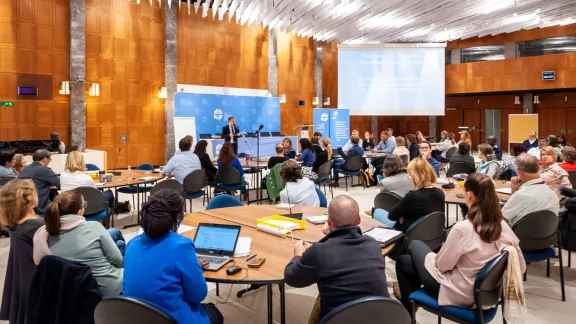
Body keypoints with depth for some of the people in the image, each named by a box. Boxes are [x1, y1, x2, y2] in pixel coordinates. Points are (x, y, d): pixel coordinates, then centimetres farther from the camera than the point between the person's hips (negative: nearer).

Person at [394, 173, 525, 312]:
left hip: (457, 294, -7)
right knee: (417, 246, 22)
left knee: (403, 260, 17)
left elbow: (442, 265, -18)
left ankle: (407, 308, 38)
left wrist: (434, 255, 3)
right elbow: (521, 268, 0)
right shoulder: (502, 225, -11)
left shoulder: (463, 228, -31)